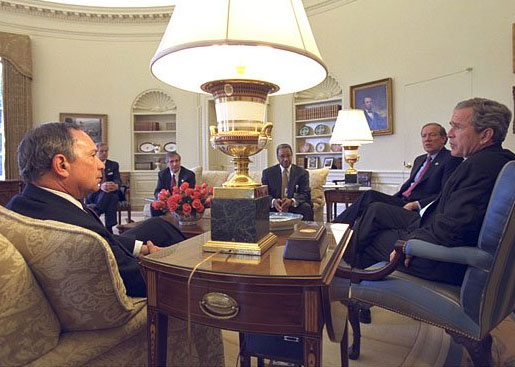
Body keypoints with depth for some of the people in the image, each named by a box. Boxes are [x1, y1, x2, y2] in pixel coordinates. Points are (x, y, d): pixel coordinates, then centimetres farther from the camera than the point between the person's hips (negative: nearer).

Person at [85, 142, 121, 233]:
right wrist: (100, 186, -32)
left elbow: (118, 180, -1)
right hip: (93, 194, -1)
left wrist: (116, 185, -28)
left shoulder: (114, 165, 14)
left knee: (113, 196, -34)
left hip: (111, 195, 1)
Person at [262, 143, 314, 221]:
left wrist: (292, 201, -26)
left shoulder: (302, 172, 6)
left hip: (295, 207, 0)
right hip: (275, 208, 0)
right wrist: (273, 201, -23)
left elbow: (305, 194, -4)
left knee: (306, 208, -30)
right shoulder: (268, 172, 8)